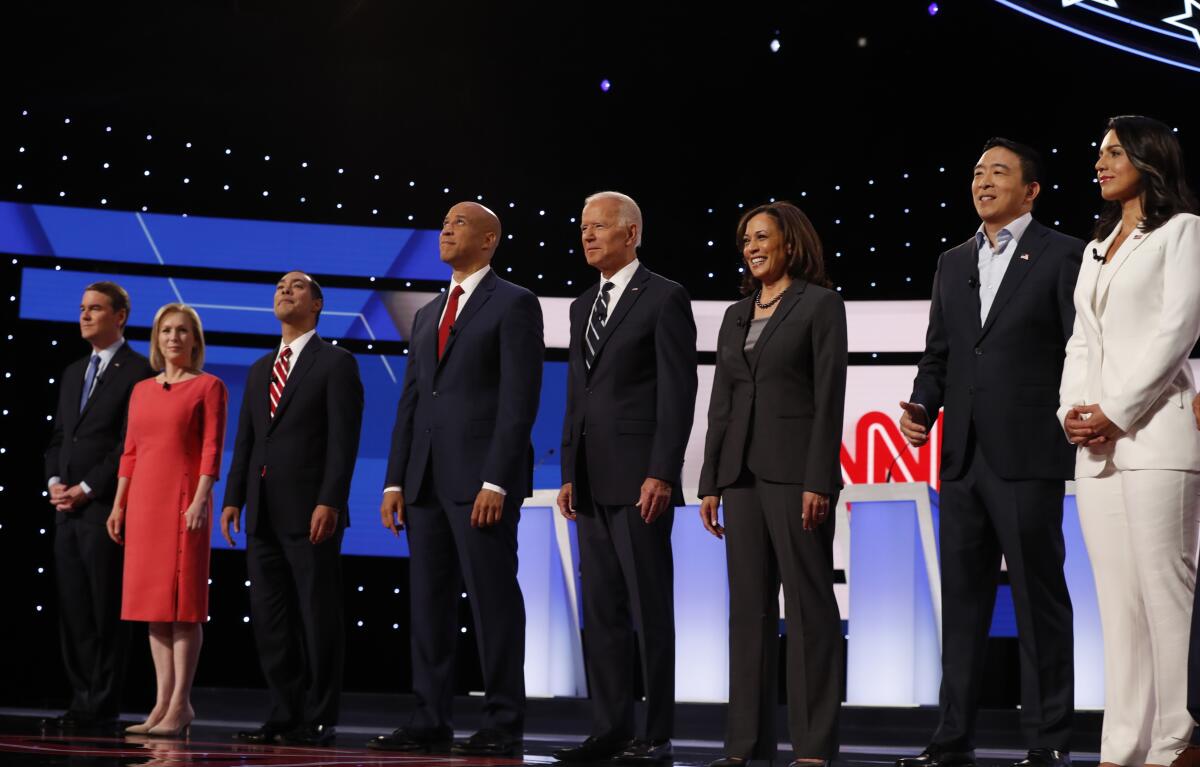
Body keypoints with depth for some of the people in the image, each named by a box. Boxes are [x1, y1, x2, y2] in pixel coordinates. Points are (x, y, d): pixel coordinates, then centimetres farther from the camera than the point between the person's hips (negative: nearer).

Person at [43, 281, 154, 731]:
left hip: (107, 507, -8)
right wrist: (54, 481, 4)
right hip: (68, 508, 8)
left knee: (105, 611, -4)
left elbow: (131, 444, -12)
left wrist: (86, 489, -13)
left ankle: (101, 708, 0)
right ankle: (82, 701, 12)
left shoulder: (139, 372, -5)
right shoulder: (73, 373, 20)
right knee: (72, 609, 7)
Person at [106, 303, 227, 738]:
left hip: (184, 499, -6)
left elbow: (212, 448, -9)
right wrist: (119, 504, 9)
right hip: (144, 501, 6)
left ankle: (180, 706, -5)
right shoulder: (141, 391, 15)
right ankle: (163, 702, 9)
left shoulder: (208, 387, 0)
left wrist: (202, 499, -19)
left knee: (183, 602, -6)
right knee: (153, 602, 5)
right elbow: (130, 452, 15)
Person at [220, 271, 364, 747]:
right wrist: (233, 499, 7)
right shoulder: (259, 371, 20)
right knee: (269, 619, 6)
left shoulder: (337, 363, 0)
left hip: (311, 511, -7)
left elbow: (343, 439, -9)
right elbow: (245, 441, 17)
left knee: (318, 617, -3)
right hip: (263, 513, 7)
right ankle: (285, 715, 11)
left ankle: (319, 720, 2)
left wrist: (330, 502, -18)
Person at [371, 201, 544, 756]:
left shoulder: (514, 304, -2)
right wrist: (395, 482, 10)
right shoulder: (428, 314, 20)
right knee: (429, 603, 7)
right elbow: (410, 400, 18)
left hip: (482, 478, -7)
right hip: (426, 480, 7)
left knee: (493, 601, -4)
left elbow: (519, 399, -11)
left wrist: (496, 482, -18)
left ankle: (503, 725, 1)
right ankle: (430, 721, 12)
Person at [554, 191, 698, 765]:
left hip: (639, 476, -7)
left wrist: (662, 474, -17)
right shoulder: (582, 305, 18)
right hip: (591, 481, 7)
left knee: (650, 609, -3)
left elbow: (678, 392, -11)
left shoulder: (664, 298, -5)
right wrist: (570, 474, 13)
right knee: (601, 610, 8)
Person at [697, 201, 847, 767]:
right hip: (742, 470, 6)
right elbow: (721, 402, 16)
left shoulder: (821, 305, -1)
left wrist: (818, 481, -16)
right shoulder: (736, 315, 17)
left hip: (795, 468, -6)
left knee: (808, 604, -4)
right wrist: (710, 482, 10)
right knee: (749, 608, 7)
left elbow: (829, 397, -8)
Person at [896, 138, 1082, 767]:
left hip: (1027, 455, -6)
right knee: (962, 598, 10)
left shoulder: (1062, 255, -1)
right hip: (962, 455, 6)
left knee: (1038, 601, -1)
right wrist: (921, 407, 2)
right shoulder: (953, 263, 17)